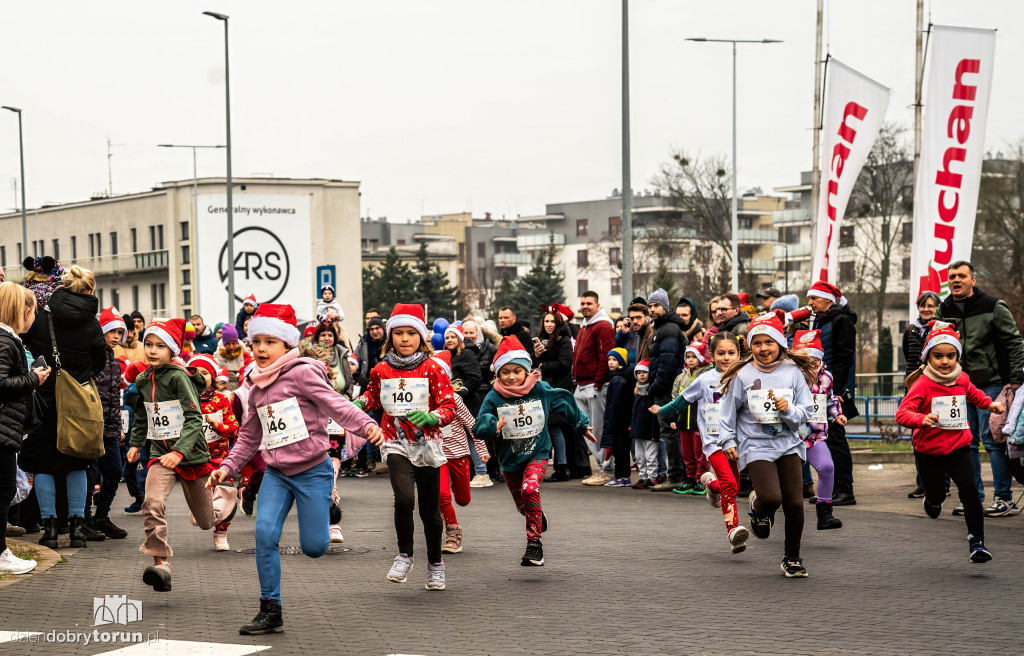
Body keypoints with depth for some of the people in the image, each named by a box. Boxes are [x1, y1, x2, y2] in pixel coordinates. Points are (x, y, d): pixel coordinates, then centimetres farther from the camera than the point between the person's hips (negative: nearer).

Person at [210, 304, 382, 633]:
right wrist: (227, 468, 14)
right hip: (276, 474, 5)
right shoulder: (257, 390, 12)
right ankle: (270, 610, -6)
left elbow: (335, 404, -18)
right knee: (265, 532, -15)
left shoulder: (301, 373, -8)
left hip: (312, 471, -5)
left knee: (313, 547, -4)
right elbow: (249, 436, 22)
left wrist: (366, 426, -32)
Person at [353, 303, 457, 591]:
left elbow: (449, 407, -4)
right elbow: (374, 395, 25)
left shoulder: (431, 368, -3)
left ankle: (435, 563, 29)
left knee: (430, 510, 8)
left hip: (427, 444, 0)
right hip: (396, 444, 0)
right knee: (404, 499, -23)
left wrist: (431, 417, -23)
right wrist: (361, 402, 3)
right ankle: (404, 556, -3)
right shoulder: (382, 370, 4)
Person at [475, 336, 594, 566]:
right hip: (509, 459, 2)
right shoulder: (494, 398, -10)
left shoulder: (542, 390, -8)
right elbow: (479, 427, -15)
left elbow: (565, 403, 9)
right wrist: (493, 426, -38)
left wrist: (582, 426, 22)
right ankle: (538, 517, 53)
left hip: (537, 454, -2)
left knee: (529, 490, -29)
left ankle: (534, 543, -21)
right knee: (522, 505, 15)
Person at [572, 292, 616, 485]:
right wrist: (577, 379, 15)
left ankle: (606, 471, -2)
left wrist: (598, 383, -18)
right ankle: (602, 466, 12)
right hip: (582, 387, 10)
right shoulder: (584, 328, 21)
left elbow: (606, 357, -16)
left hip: (596, 387, -10)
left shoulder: (603, 327, -9)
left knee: (599, 429, -6)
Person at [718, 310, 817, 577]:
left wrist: (789, 410, -16)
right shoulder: (742, 375, -2)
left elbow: (806, 411, 4)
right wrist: (728, 441, 1)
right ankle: (758, 508, 18)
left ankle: (792, 557, 19)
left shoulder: (793, 372, 1)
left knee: (795, 503, -2)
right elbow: (727, 411, 8)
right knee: (771, 498, -21)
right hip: (756, 446, -2)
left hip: (788, 444, 2)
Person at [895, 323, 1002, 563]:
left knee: (968, 489, -16)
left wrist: (990, 404, 12)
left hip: (958, 447, 2)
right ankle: (931, 501, 51)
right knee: (936, 497, 12)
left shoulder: (962, 379, 1)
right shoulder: (922, 384, -16)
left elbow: (973, 394, 27)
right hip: (929, 451, -2)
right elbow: (902, 413, -26)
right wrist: (921, 419, -44)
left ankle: (976, 541, -8)